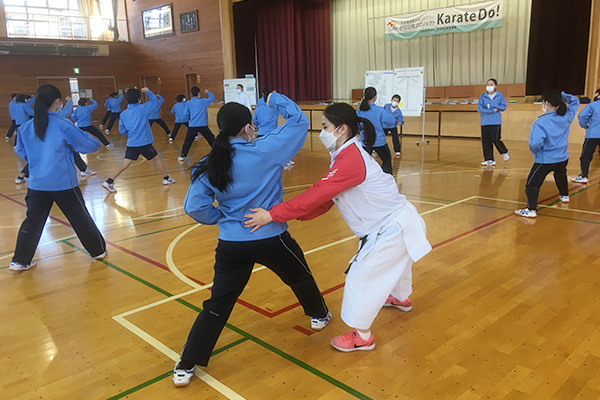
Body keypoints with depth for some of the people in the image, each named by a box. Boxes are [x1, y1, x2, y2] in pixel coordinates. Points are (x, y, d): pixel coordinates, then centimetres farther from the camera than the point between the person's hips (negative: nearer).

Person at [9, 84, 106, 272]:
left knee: (33, 221, 12)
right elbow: (87, 145, -5)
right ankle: (99, 250, 23)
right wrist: (96, 143, 17)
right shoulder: (63, 125, -12)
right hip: (63, 182, -4)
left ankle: (20, 261, 15)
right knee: (80, 217, 9)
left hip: (37, 183, 4)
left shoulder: (26, 127, 2)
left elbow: (21, 151, 17)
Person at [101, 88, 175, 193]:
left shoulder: (123, 114, 6)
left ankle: (109, 181, -1)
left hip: (131, 143, 5)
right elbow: (154, 101, 3)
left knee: (125, 163, 5)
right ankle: (166, 178, 24)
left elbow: (122, 129, 10)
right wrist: (148, 91, 14)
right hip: (144, 143, -5)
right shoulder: (142, 108, -9)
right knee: (156, 159, 13)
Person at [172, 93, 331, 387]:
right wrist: (276, 100, 10)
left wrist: (222, 217, 11)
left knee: (217, 305, 11)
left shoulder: (210, 165, -3)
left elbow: (195, 207, -4)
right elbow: (299, 120, -5)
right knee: (300, 277, 27)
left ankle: (186, 367, 15)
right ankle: (319, 315, 51)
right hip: (272, 239, -2)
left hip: (231, 244, 3)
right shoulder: (266, 150, -14)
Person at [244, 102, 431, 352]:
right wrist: (293, 215, -7)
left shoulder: (351, 160, -28)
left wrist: (273, 214, -30)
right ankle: (401, 298, 62)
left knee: (360, 277, -3)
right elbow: (325, 200, 3)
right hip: (394, 223, 10)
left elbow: (318, 195, -33)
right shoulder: (349, 154, 5)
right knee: (391, 262, 33)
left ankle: (361, 336, 14)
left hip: (393, 228, -10)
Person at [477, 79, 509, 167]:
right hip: (485, 122, 2)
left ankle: (505, 152, 21)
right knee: (485, 141, 0)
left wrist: (491, 105, -10)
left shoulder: (500, 96, 5)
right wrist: (492, 110, -10)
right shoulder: (482, 96, 6)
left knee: (496, 140, -8)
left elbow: (503, 107, 1)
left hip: (496, 122, -2)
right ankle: (489, 160, 7)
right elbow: (479, 108, -3)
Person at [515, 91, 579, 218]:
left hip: (545, 160, -7)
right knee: (560, 176, 35)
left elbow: (535, 144, -29)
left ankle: (531, 210, -12)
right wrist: (562, 95, 9)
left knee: (532, 184, -4)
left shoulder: (540, 122, -22)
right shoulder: (566, 117, -3)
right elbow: (575, 101, 17)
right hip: (563, 159, 7)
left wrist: (535, 151, -8)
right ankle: (564, 196, 56)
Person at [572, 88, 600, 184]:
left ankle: (584, 176, 1)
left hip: (592, 135, -4)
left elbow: (582, 115, -17)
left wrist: (585, 126, -1)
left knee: (585, 157, 2)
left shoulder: (592, 105, -5)